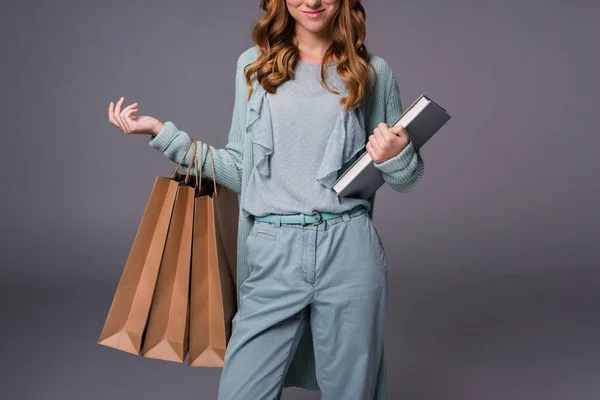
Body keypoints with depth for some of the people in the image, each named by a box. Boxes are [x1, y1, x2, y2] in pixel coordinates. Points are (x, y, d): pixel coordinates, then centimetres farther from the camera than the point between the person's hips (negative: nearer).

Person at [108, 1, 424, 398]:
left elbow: (406, 179, 14)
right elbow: (239, 171, 13)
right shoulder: (254, 65, 11)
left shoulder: (374, 72, 7)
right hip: (273, 258, 1)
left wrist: (397, 156, -8)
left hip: (348, 252, 0)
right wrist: (162, 132, 8)